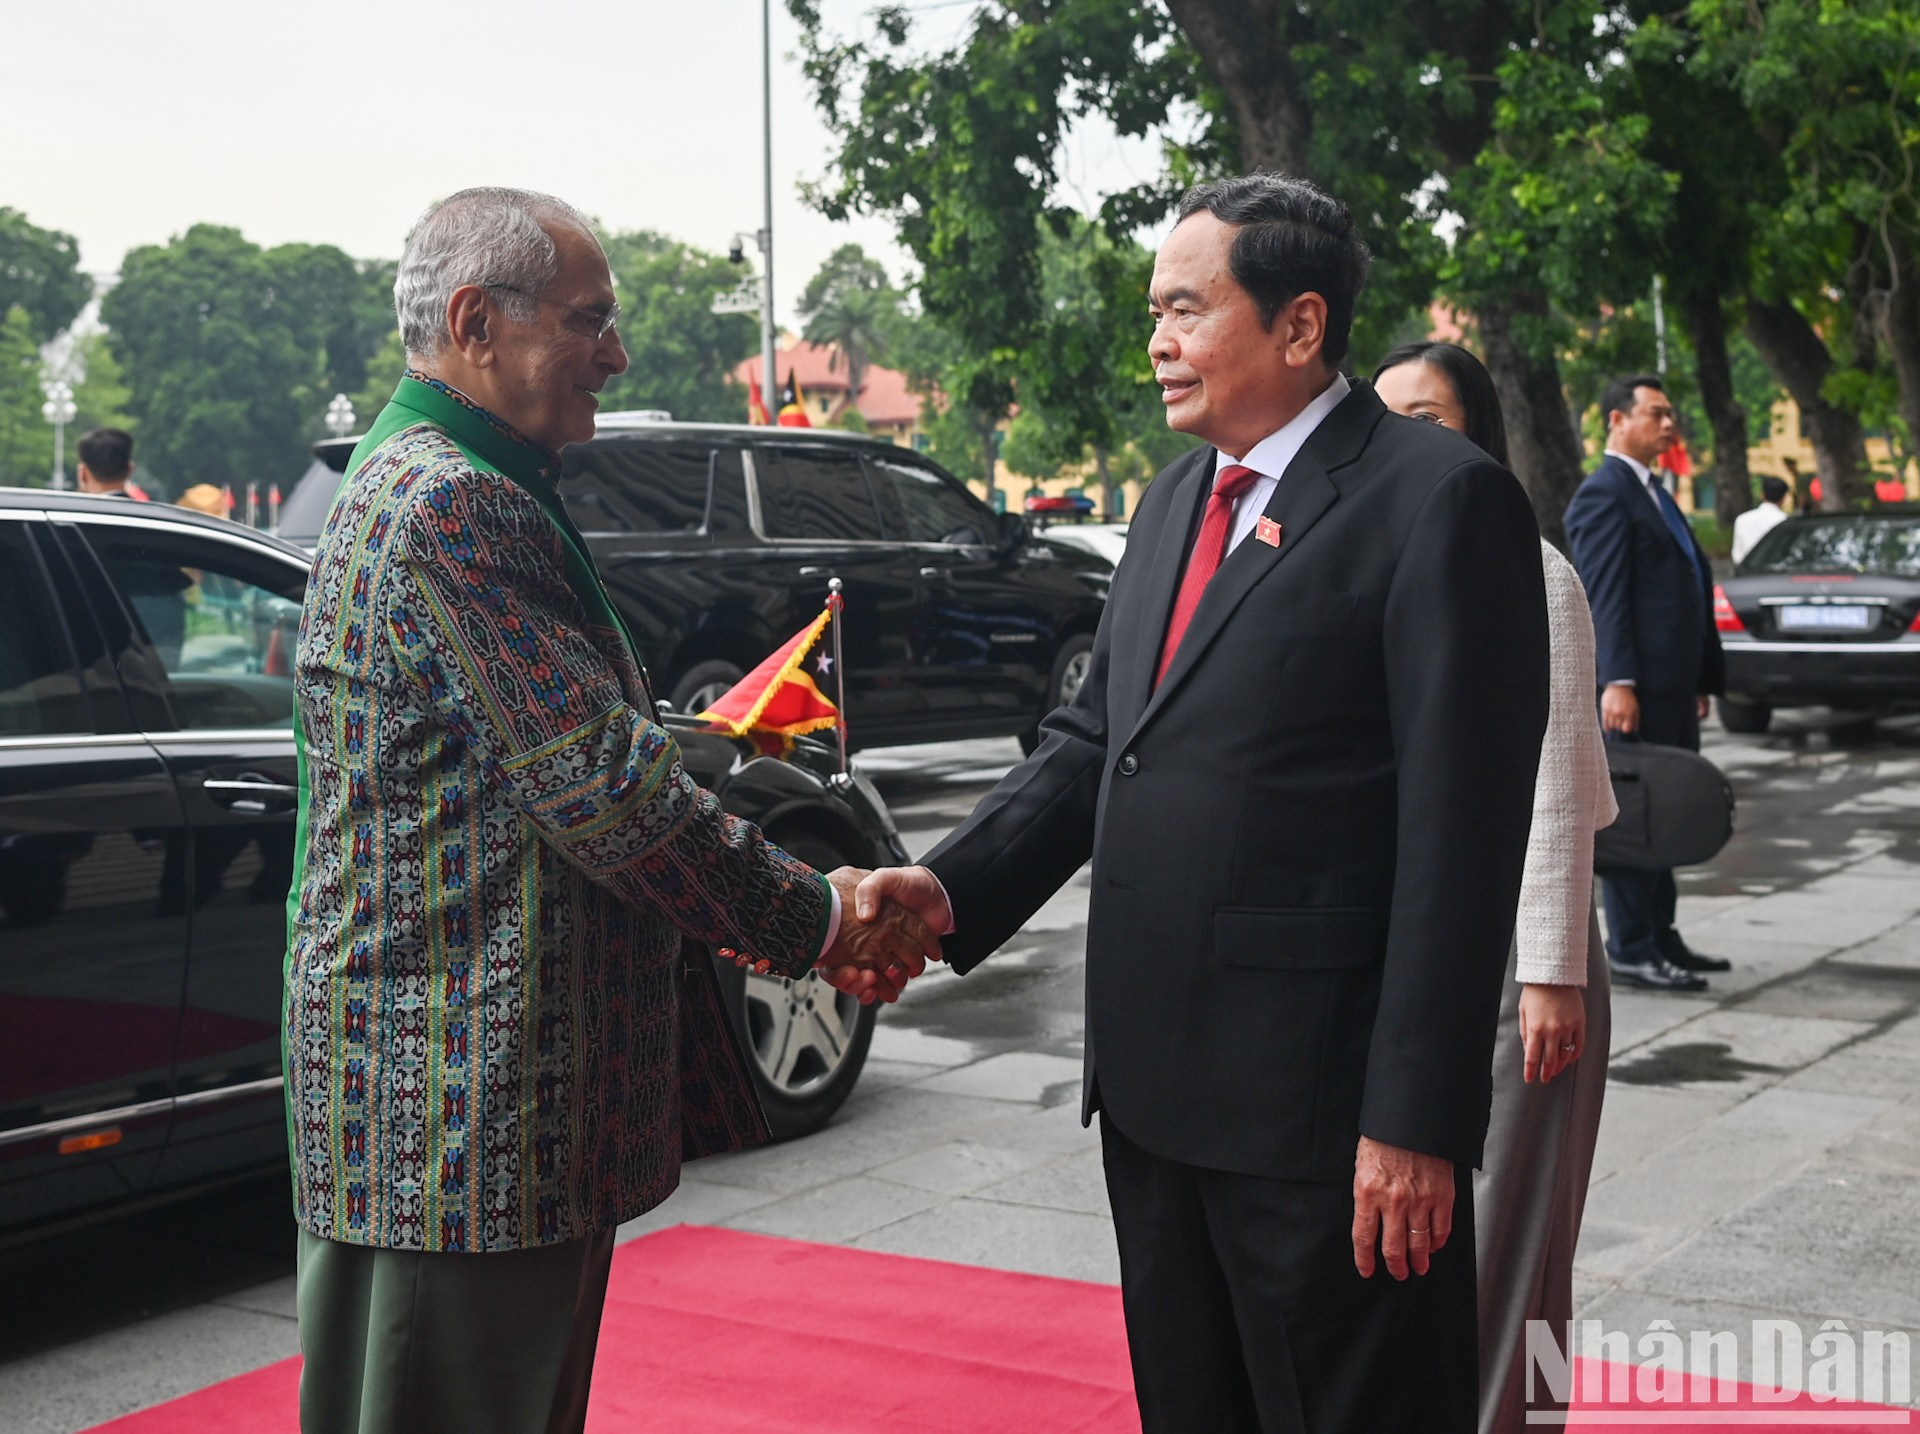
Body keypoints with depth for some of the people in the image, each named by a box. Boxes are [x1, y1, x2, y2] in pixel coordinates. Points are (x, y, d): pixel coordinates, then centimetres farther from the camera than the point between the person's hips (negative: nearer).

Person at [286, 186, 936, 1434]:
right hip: (457, 1095, -11)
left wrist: (799, 903, 10)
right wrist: (811, 922, -9)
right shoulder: (447, 507, -18)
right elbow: (604, 784, -21)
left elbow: (602, 758, 19)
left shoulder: (471, 491, 17)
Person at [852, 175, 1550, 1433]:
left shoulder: (1439, 501, -11)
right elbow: (1093, 741, 15)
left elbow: (1461, 837, -16)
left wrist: (1414, 1122, -18)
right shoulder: (1177, 499, 15)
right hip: (1157, 1091, 8)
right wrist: (952, 890, -2)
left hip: (1324, 1101, -8)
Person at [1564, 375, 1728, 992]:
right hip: (1637, 687, -10)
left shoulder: (1653, 494, 22)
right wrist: (1616, 682, -25)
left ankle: (1660, 937, 22)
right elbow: (1604, 595, -18)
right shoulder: (1604, 495, -10)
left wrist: (1700, 680, 20)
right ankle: (1630, 951, -1)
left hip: (1674, 686, 10)